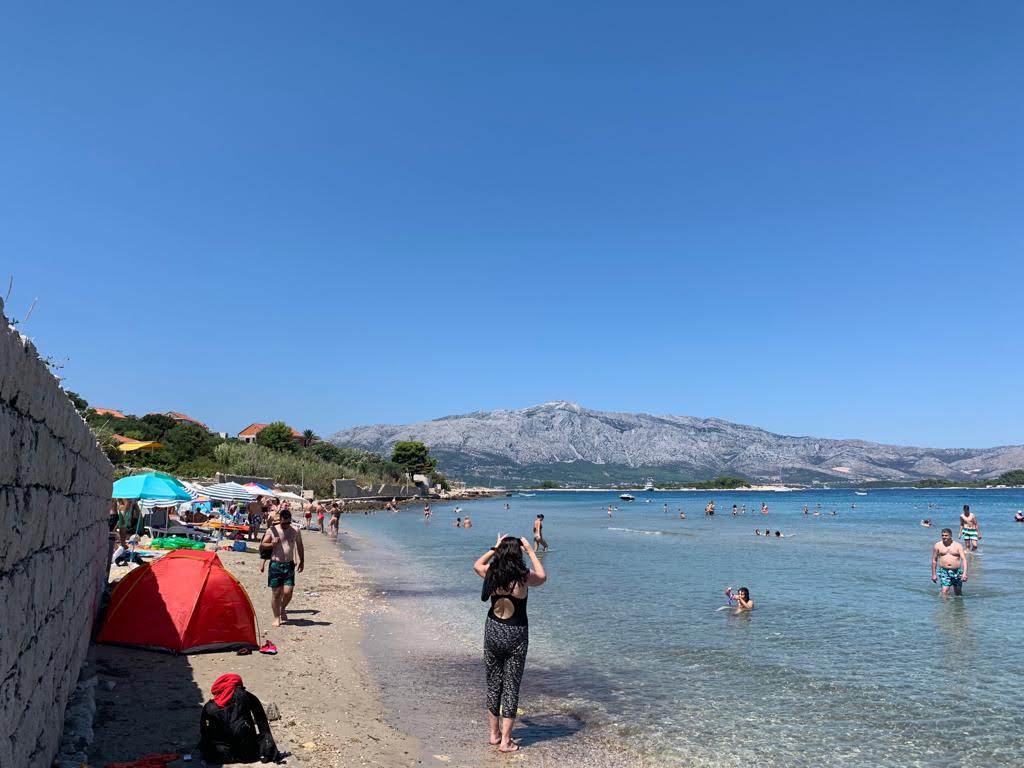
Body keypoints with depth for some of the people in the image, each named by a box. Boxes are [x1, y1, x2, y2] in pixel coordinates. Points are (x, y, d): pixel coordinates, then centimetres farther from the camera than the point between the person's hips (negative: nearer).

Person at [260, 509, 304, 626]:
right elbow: (263, 544, 4)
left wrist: (301, 561, 19)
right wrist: (272, 544, -16)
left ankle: (282, 609, 24)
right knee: (276, 592, 1)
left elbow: (300, 547, 18)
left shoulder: (295, 531, 5)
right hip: (275, 565, -1)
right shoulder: (272, 530, -1)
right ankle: (276, 617, 16)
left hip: (289, 565, 1)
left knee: (288, 592, -6)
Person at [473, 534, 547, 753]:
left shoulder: (492, 573, -8)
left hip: (493, 631, 3)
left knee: (493, 684, 16)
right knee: (511, 687, 7)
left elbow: (477, 564, 16)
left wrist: (495, 548, 20)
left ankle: (494, 734, 27)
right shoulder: (524, 577, -16)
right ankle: (505, 741, 12)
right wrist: (531, 551, 11)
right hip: (516, 636, -3)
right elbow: (542, 576, 8)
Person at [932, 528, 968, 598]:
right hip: (944, 571, -1)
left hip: (957, 572, 1)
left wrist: (965, 573, -19)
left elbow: (964, 559, -6)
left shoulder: (958, 545, 2)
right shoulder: (938, 545, 3)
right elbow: (934, 560, 9)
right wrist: (934, 574, 8)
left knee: (958, 594, 14)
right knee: (944, 592, -16)